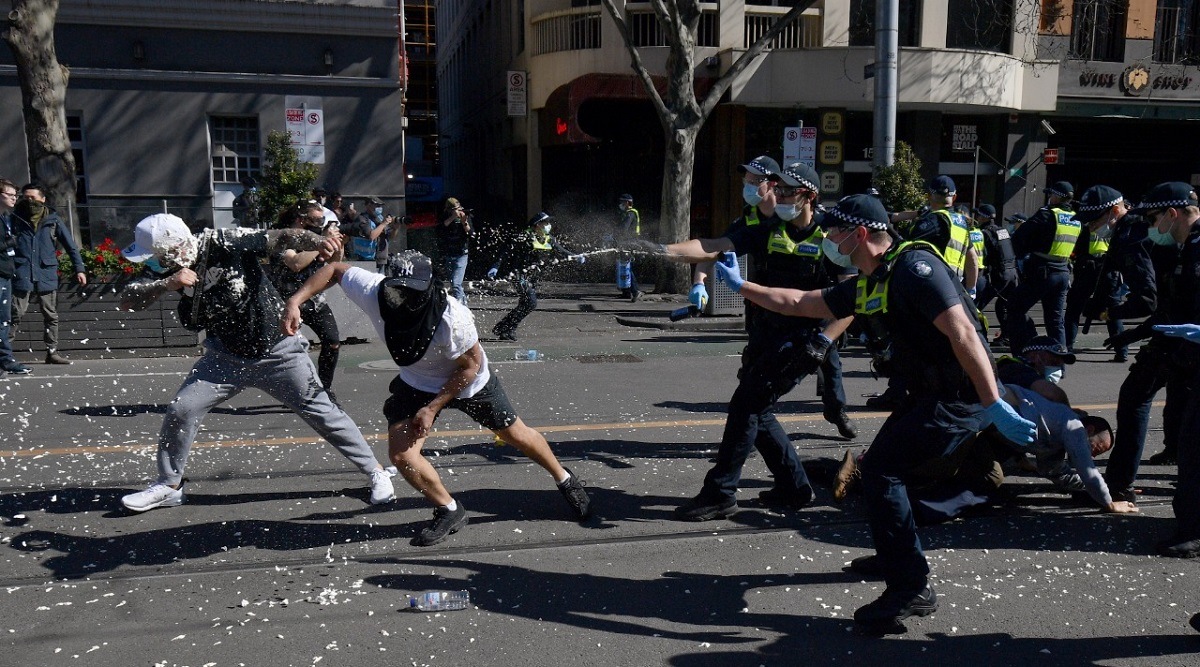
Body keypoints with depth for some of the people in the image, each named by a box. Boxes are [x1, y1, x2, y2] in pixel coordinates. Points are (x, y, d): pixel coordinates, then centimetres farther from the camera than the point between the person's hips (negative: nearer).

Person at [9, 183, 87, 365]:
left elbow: (70, 245, 7)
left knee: (51, 315, 7)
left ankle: (52, 351, 14)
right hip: (21, 275, -1)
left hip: (47, 275, 1)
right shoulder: (15, 218, 6)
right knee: (15, 314, -3)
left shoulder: (53, 219, 6)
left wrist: (79, 268, 0)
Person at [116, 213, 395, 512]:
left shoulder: (226, 243, -23)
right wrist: (167, 284, -30)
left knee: (321, 413, -1)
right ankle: (169, 486, 20)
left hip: (277, 350, -5)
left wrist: (317, 241, -45)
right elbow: (127, 301, -12)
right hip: (226, 357, 5)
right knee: (180, 411, -2)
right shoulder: (166, 269, -7)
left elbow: (283, 237, -25)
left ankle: (376, 473, 12)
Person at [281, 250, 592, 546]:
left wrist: (433, 408, -22)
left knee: (516, 434, 11)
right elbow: (334, 270, -12)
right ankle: (449, 511, 13)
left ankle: (564, 479, 40)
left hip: (468, 381, -3)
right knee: (401, 454, -12)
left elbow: (470, 366, -24)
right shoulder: (373, 292, -30)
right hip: (417, 383, 4)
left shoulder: (452, 317, -39)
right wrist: (295, 301, -24)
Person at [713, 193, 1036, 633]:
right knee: (882, 466, 19)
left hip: (962, 397, -10)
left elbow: (963, 334, -26)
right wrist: (740, 285, 27)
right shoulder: (865, 288, 11)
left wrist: (996, 407, -31)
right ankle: (895, 555, 40)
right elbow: (797, 303, 22)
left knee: (879, 469, -14)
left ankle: (911, 588, -8)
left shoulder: (914, 267, -18)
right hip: (929, 394, 10)